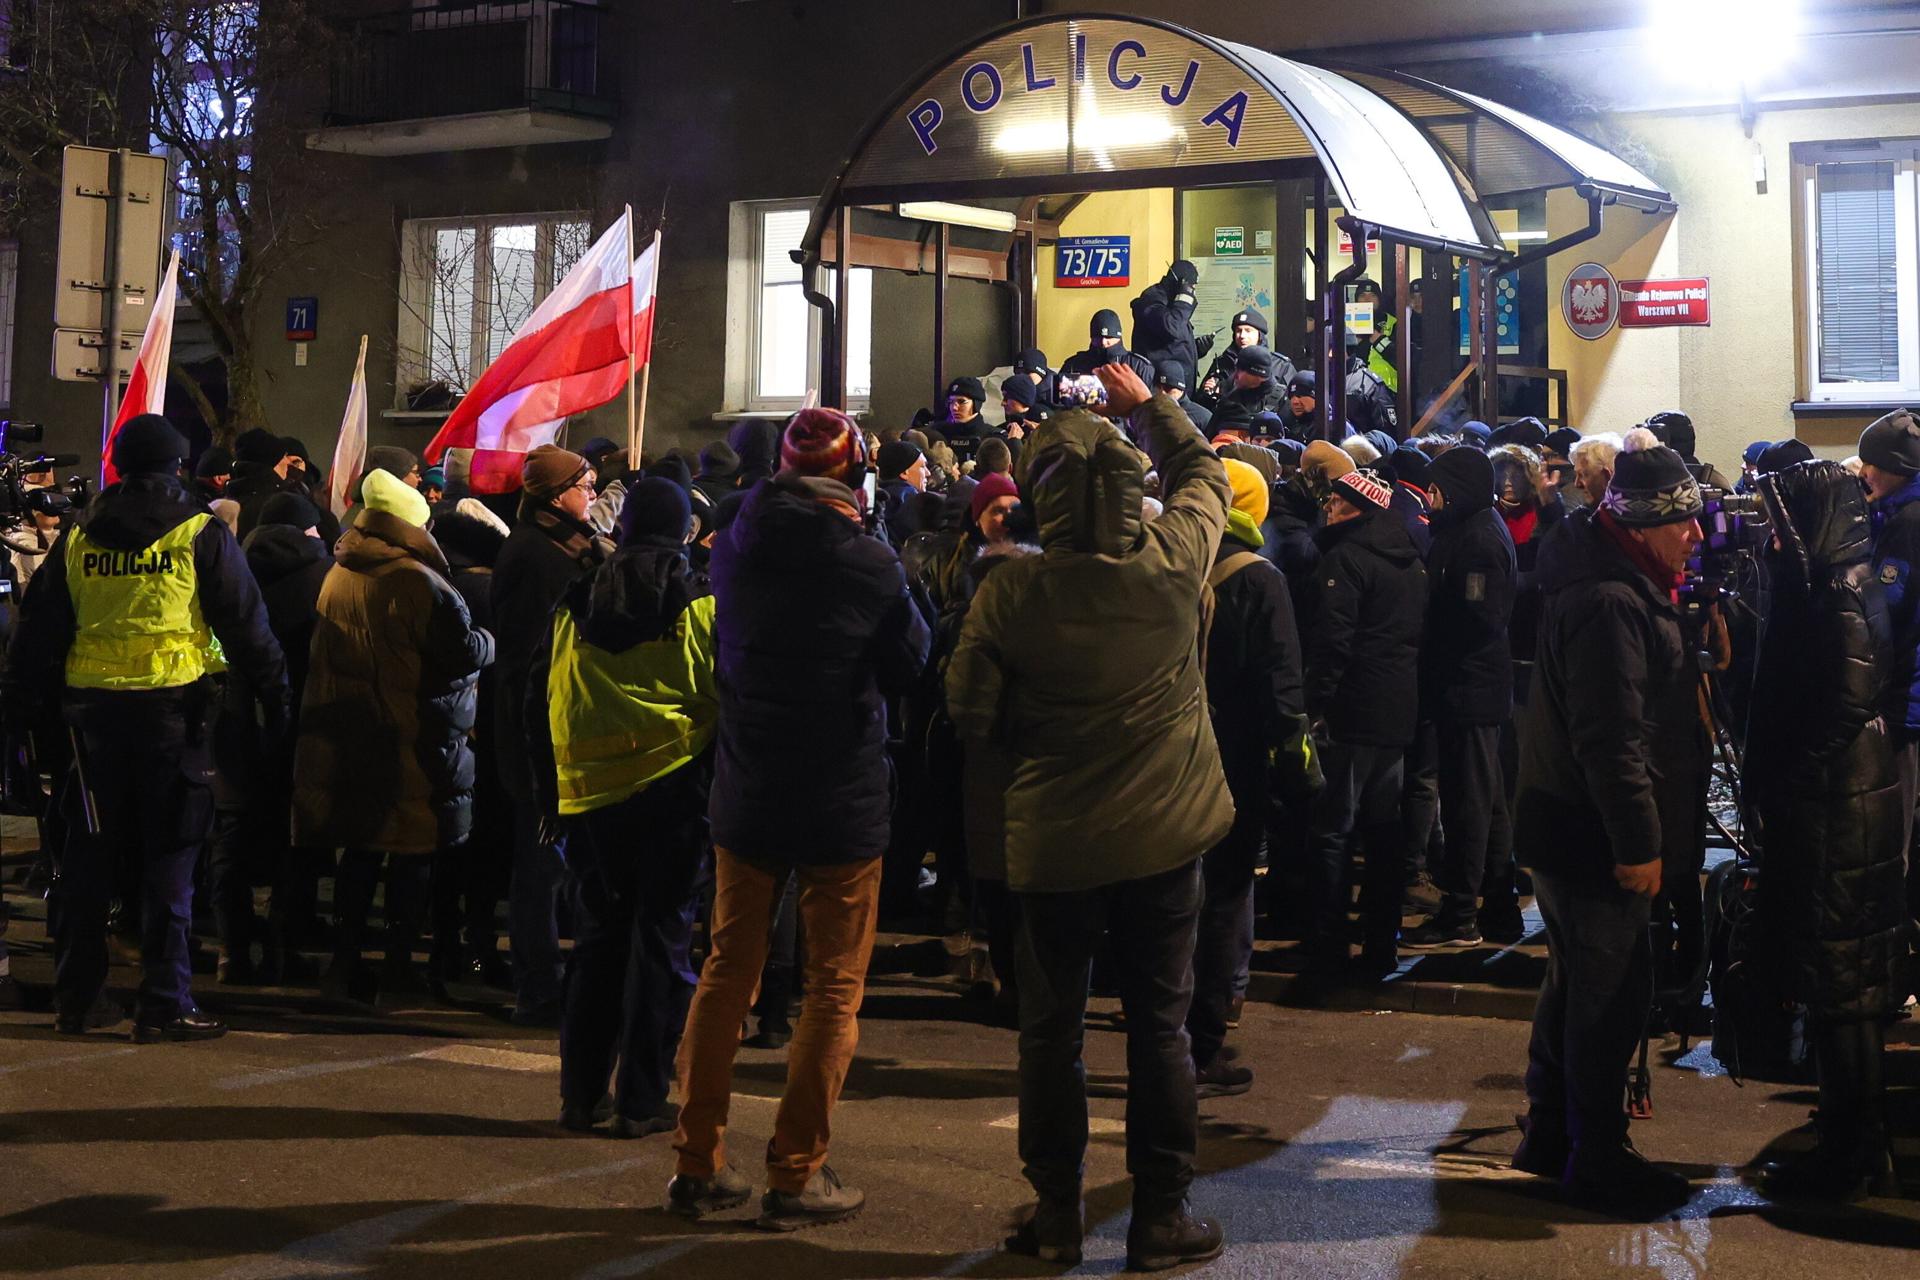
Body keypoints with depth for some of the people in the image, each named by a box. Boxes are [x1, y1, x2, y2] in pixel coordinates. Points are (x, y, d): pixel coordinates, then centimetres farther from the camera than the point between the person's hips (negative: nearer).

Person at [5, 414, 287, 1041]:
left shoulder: (77, 536, 10)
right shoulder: (201, 533, -1)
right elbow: (246, 626, -2)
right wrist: (274, 699, 3)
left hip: (93, 707, 4)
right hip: (173, 706, -4)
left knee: (87, 855, 12)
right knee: (168, 858, 0)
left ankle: (73, 1000, 18)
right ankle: (164, 1006, -1)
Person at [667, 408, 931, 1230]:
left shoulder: (734, 548, -3)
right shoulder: (870, 563, -16)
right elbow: (909, 667, -4)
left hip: (747, 793, 5)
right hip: (844, 798, -4)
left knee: (728, 970, 15)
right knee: (834, 986, 7)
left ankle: (697, 1163, 19)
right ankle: (795, 1175, 9)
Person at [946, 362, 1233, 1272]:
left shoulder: (1009, 593, -14)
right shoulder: (1174, 562, -10)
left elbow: (970, 712, -7)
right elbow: (1203, 473, 11)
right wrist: (1148, 404, 23)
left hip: (1052, 838, -1)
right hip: (1163, 832, 1)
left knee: (1050, 1027, 12)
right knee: (1159, 1025, 10)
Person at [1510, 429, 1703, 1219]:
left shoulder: (1614, 584, 11)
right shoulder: (1611, 605, -23)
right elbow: (1612, 737, -27)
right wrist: (1639, 840, -24)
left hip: (1565, 824, 11)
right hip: (1592, 831, -11)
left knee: (1576, 982, 19)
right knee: (1612, 993, -1)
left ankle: (1551, 1136, 31)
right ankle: (1597, 1161, 10)